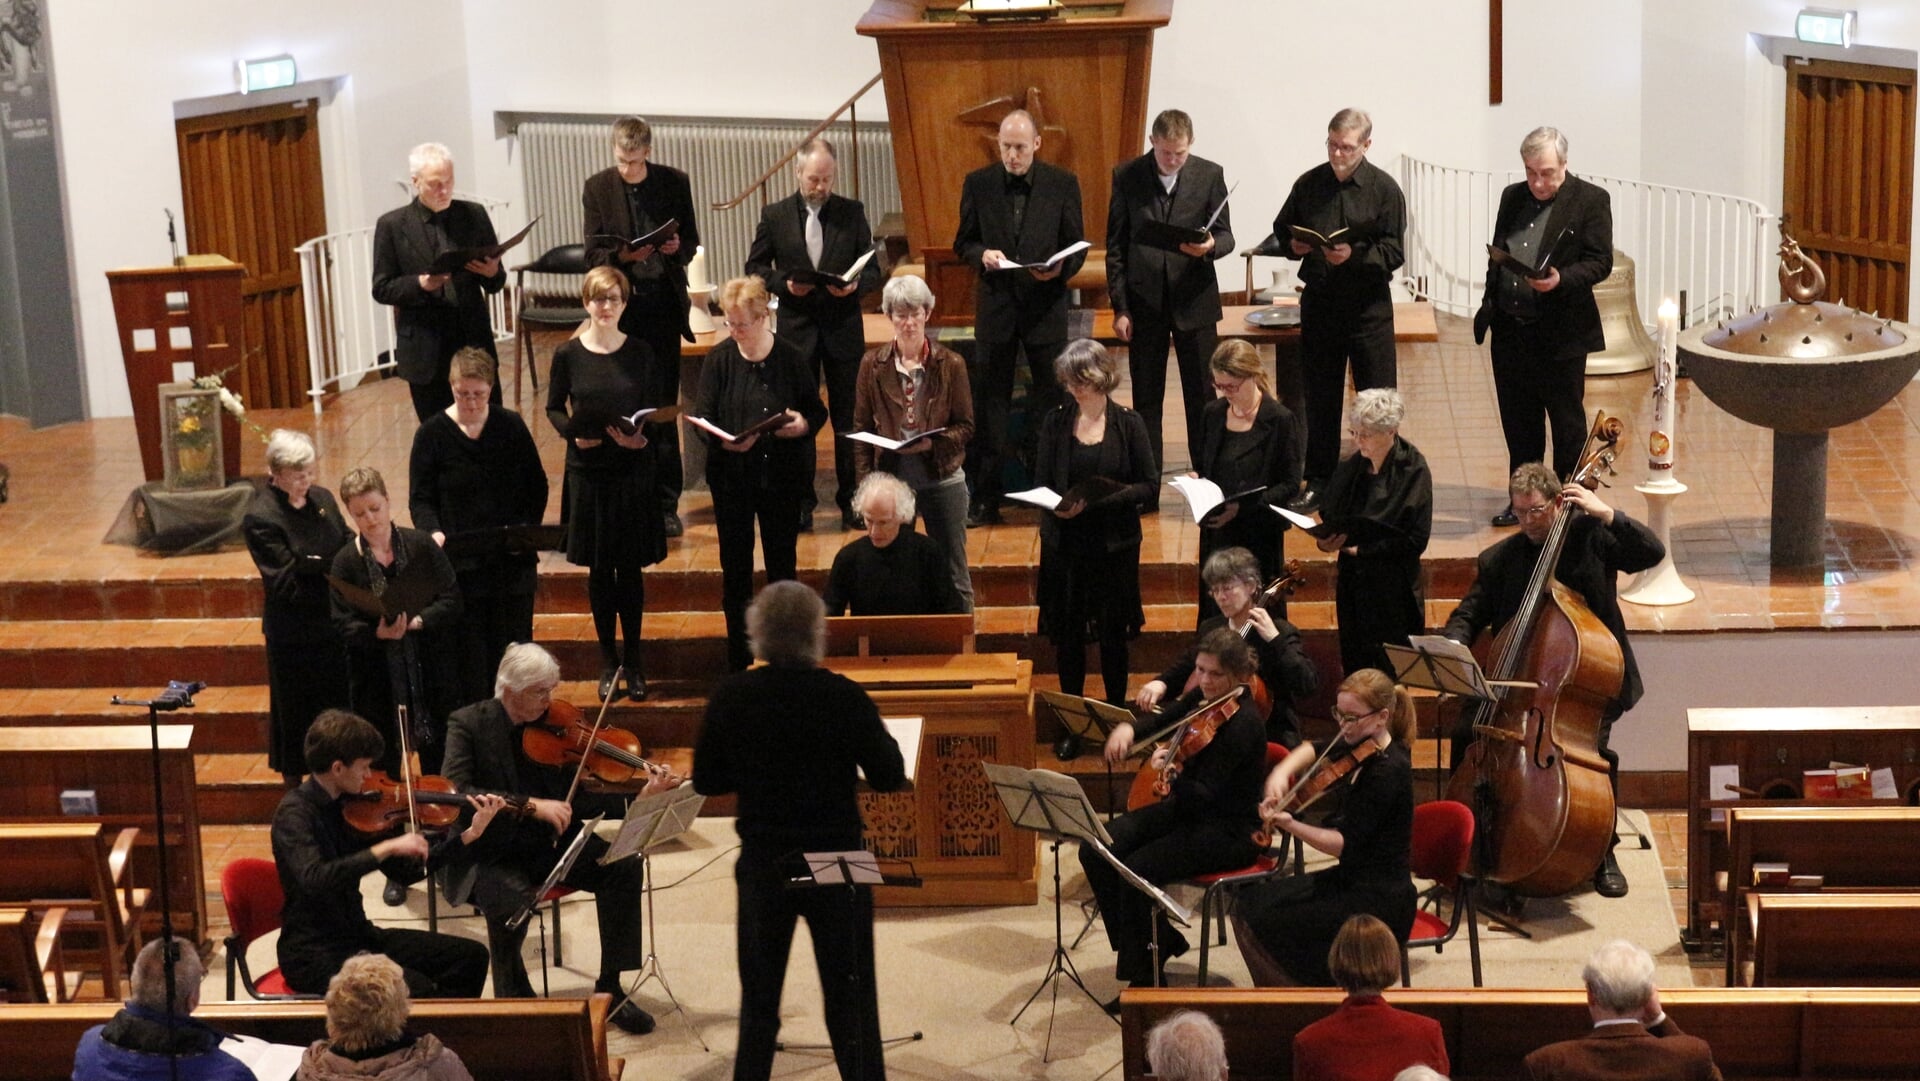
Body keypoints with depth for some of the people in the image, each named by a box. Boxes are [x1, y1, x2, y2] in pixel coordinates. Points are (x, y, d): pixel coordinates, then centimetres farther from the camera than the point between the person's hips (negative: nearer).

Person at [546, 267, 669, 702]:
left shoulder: (642, 352, -2)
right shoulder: (569, 355, -2)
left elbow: (658, 411, 3)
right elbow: (554, 408, 7)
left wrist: (642, 437, -17)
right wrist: (573, 433, -13)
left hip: (635, 470, 0)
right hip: (588, 471, 0)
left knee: (631, 567, 5)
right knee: (599, 569, 7)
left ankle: (633, 659, 18)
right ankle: (608, 661, 18)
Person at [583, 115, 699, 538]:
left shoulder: (674, 182, 2)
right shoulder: (597, 188, 0)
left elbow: (691, 241, 9)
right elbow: (594, 254, -1)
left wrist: (678, 247, -14)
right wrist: (624, 256, -21)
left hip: (664, 304, 0)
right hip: (621, 308, 0)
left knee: (663, 407, 3)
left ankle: (666, 503, 10)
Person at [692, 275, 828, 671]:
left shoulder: (791, 357, -4)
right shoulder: (720, 358, -4)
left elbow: (817, 411, 2)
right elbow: (702, 417, -6)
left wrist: (803, 424, -21)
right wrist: (722, 440, -27)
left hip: (782, 475, -1)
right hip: (731, 477, 1)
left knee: (782, 564, 9)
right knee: (735, 566, 8)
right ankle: (739, 660, 18)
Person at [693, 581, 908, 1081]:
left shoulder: (731, 697, -9)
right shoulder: (844, 697, -16)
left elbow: (706, 781, 0)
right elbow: (890, 778, -9)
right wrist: (880, 734, 8)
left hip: (762, 865, 2)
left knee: (758, 1007, 15)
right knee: (851, 1006, 9)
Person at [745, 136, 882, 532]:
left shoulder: (852, 213, 2)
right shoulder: (774, 215, 2)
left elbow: (873, 269, 4)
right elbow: (755, 267, 5)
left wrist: (856, 285, -17)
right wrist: (783, 284, -13)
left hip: (844, 327, 0)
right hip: (796, 327, 0)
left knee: (848, 418, 5)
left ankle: (851, 501, 14)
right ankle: (800, 503, 15)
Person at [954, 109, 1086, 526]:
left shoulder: (1063, 184, 0)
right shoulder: (978, 183, 3)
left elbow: (1077, 248, 3)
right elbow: (963, 243, 8)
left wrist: (1060, 269, -18)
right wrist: (982, 255, -13)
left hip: (1046, 305, -1)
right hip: (995, 305, 1)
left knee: (1050, 401, 5)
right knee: (989, 403, 3)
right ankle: (985, 498, 9)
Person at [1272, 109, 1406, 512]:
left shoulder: (1383, 189, -5)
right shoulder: (1308, 184, 6)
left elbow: (1393, 252, -8)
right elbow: (1281, 230, 15)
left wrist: (1355, 255, -23)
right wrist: (1293, 246, -6)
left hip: (1368, 305, -3)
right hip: (1318, 301, 3)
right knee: (1319, 397, 10)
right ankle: (1318, 482, 20)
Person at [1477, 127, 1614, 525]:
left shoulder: (1591, 201, -5)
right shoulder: (1512, 197, 12)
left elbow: (1600, 262, -9)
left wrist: (1561, 279, -26)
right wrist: (1488, 309, 10)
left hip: (1561, 333, -5)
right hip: (1510, 330, 5)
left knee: (1567, 424, 4)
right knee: (1518, 422, 12)